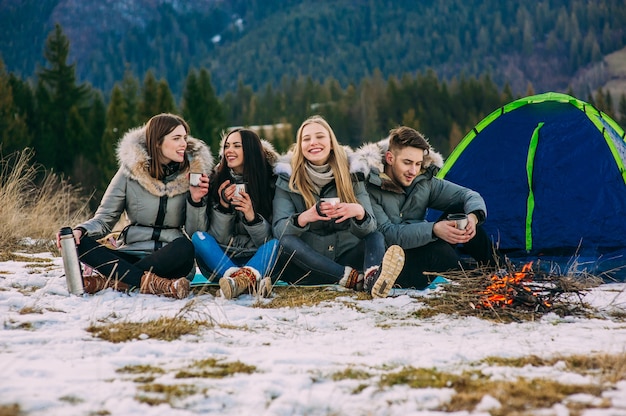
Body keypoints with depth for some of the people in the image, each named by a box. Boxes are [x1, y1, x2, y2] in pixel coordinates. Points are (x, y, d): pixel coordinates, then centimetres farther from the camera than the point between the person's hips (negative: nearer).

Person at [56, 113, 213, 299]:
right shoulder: (131, 169, 1)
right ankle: (150, 282, -36)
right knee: (81, 243, -24)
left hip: (169, 260, -1)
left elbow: (196, 233, 2)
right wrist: (80, 230, -19)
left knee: (184, 247, -36)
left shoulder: (191, 171, 2)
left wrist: (196, 200, -15)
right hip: (132, 254, 1)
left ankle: (109, 281, -33)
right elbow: (105, 218, 2)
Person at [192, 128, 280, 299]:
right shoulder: (217, 181, 2)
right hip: (219, 261, 1)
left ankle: (244, 277, -58)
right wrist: (223, 206, -18)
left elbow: (266, 240, -3)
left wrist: (251, 216, -22)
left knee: (276, 243, -29)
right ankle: (253, 282, -46)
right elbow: (218, 238, -1)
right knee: (198, 238, -26)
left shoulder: (269, 182, 0)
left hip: (257, 260, -1)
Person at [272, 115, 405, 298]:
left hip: (345, 258, 2)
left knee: (376, 237, -21)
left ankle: (373, 277, -56)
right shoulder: (287, 178, 2)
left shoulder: (351, 174, 4)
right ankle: (356, 278, -42)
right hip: (308, 264, -1)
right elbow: (279, 229, -11)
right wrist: (304, 218, -33)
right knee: (287, 242, -29)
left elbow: (369, 228, -5)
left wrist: (359, 212, -30)